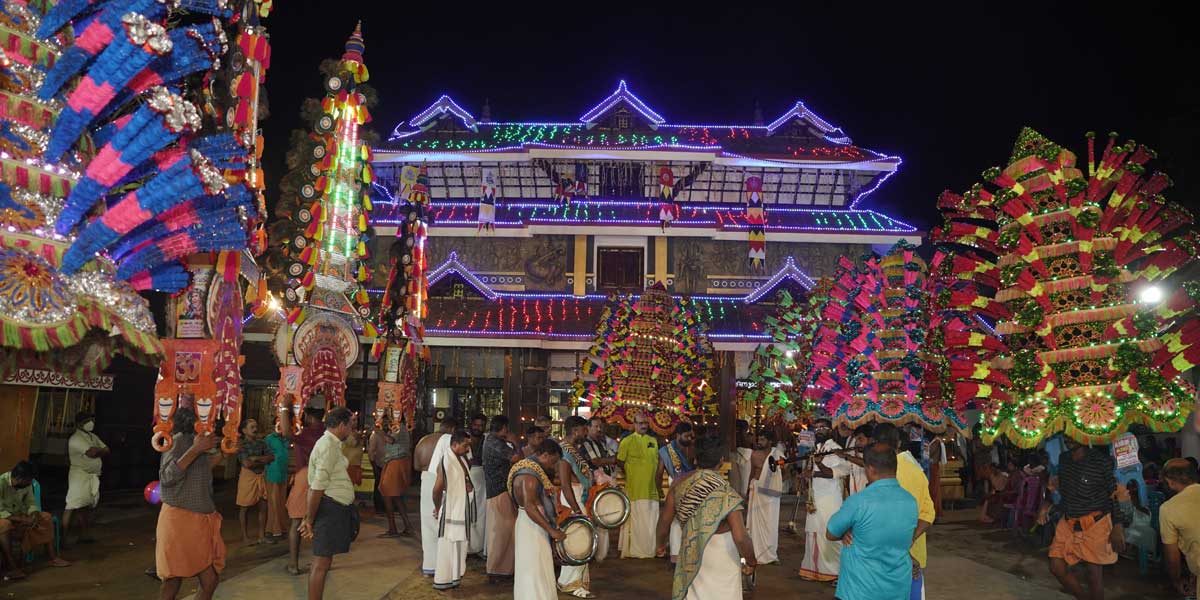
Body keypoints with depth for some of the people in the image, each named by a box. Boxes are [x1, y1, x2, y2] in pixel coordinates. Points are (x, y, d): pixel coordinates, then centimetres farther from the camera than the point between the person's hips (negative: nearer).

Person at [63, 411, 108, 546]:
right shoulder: (76, 438, -12)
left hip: (93, 476, 9)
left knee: (86, 507, 13)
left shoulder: (93, 437, 16)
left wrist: (96, 451, -8)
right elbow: (92, 452, -23)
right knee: (72, 507, -12)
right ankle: (63, 539, -11)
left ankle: (83, 536, 21)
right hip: (80, 475, -9)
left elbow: (107, 451, 11)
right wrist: (100, 450, -2)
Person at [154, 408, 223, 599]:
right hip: (179, 518, -7)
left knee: (210, 582, 5)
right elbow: (167, 477, -22)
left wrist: (223, 452, 14)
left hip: (204, 519, 7)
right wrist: (196, 449, -25)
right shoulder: (178, 440, -11)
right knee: (172, 584, 4)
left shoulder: (200, 442, 12)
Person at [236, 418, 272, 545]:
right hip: (248, 477, -5)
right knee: (244, 508, 5)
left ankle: (261, 535, 17)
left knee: (263, 507, 7)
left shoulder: (261, 442, 6)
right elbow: (247, 464, -19)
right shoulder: (242, 445, -10)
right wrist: (263, 461, -7)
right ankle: (244, 537, 15)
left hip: (261, 477, 5)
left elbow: (272, 457, -4)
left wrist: (256, 458, -15)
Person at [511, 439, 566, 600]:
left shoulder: (531, 470, 11)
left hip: (535, 531, 10)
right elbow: (529, 507, -28)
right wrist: (552, 530, -27)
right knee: (535, 573, -6)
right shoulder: (529, 475, -20)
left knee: (535, 573, 16)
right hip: (532, 529, -10)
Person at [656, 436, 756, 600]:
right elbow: (740, 537, -25)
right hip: (721, 554, -4)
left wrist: (659, 544, 18)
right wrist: (751, 562, -8)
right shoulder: (726, 492, -21)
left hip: (690, 552, 4)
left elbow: (664, 519, 1)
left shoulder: (680, 483, -7)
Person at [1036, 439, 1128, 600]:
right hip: (1068, 523, 6)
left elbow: (1116, 494, -11)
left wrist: (1117, 528, -14)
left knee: (1094, 571, 3)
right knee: (1056, 566, 5)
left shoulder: (1102, 461, -15)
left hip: (1095, 524, -6)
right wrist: (1046, 504, 8)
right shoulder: (1063, 459, 3)